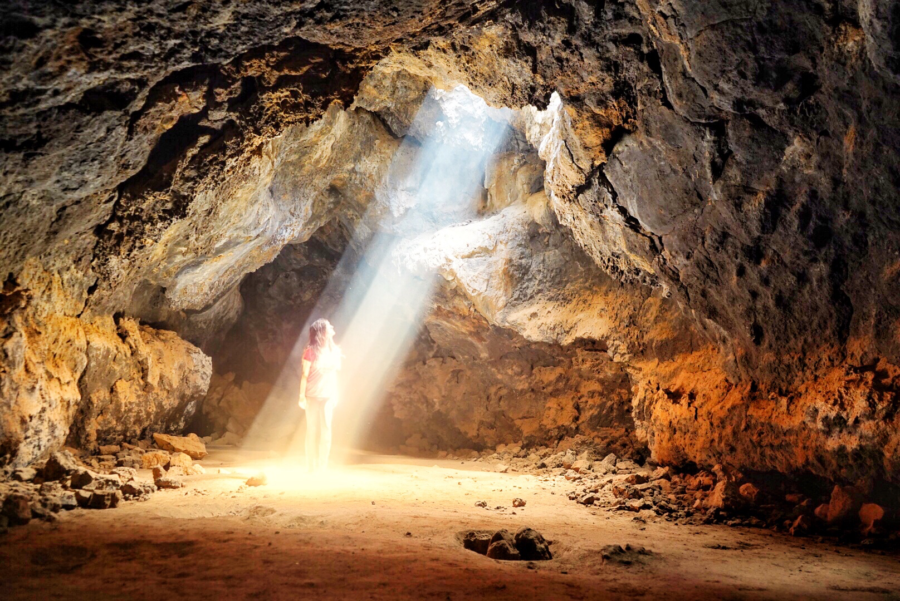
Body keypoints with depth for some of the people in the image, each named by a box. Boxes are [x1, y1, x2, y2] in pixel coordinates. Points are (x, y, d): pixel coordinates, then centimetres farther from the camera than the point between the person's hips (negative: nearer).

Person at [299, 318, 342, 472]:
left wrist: (335, 395, 12)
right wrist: (302, 396, -9)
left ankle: (323, 465, 13)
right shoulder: (311, 352, -9)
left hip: (328, 396, 5)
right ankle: (312, 466, 9)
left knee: (326, 430, 5)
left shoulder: (335, 351, 7)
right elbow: (305, 375, -7)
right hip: (313, 396, -5)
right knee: (313, 430, 2)